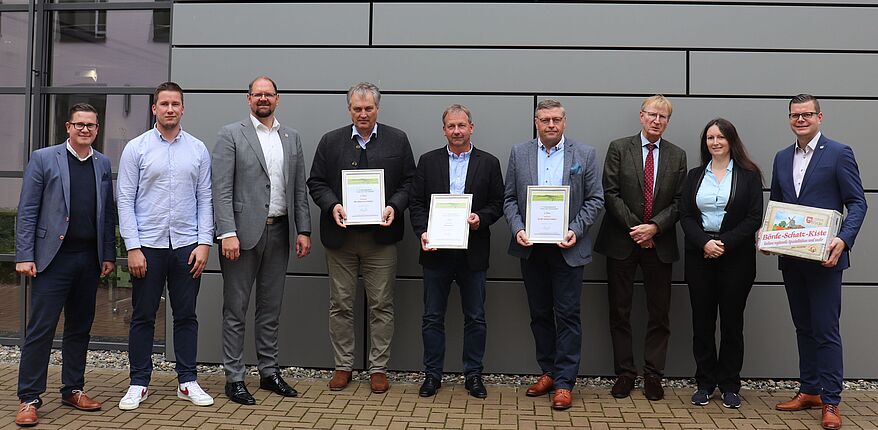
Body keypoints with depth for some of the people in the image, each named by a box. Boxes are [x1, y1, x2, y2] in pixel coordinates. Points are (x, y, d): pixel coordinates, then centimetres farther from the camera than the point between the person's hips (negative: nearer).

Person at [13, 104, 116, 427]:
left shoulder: (103, 164, 11)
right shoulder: (43, 159, 0)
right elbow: (27, 211, -3)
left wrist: (108, 255, 7)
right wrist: (24, 256, -9)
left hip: (89, 259, 4)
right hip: (54, 257, -4)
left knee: (80, 328, 11)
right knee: (41, 328, -3)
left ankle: (73, 390, 22)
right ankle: (29, 399, 5)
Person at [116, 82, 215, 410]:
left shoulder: (198, 149, 6)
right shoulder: (136, 148, 1)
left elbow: (205, 199, 5)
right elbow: (125, 201, -2)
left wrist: (204, 243, -3)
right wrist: (133, 248, -8)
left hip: (187, 245, 2)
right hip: (147, 245, -1)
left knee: (186, 316, 8)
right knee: (143, 317, 7)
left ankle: (187, 382, 17)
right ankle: (139, 383, 18)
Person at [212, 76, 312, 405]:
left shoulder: (291, 137, 12)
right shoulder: (231, 135, -2)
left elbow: (300, 189, 12)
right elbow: (221, 189, -9)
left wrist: (303, 230, 4)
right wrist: (227, 233, -17)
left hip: (279, 231, 5)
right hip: (243, 232, -4)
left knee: (270, 309, 13)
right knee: (236, 310, 3)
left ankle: (269, 372, 24)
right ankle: (234, 379, 12)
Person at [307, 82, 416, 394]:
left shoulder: (397, 140, 5)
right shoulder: (330, 141, 6)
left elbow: (409, 181, 4)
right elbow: (316, 182, 6)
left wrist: (395, 206, -13)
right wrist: (332, 205, -12)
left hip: (381, 236, -1)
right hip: (340, 236, 1)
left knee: (381, 305, 4)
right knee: (340, 305, 8)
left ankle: (378, 368, 15)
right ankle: (343, 365, 21)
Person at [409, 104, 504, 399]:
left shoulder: (489, 163, 4)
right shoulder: (428, 161, 6)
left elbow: (497, 203, 4)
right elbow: (417, 203, 4)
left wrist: (481, 218, -14)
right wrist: (422, 231, -11)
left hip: (473, 251, 0)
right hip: (436, 250, 1)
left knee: (475, 318, 7)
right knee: (432, 317, 7)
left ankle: (473, 374, 19)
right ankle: (432, 374, 19)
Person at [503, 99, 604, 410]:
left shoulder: (584, 154, 0)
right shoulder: (519, 153, 6)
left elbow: (595, 200, 0)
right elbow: (510, 198, 6)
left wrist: (575, 230, -13)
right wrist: (517, 229, -9)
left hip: (567, 248, -3)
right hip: (531, 247, 3)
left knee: (567, 315, 0)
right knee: (539, 313, 12)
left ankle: (564, 382, 8)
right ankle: (548, 372, 25)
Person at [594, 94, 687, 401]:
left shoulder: (677, 156, 8)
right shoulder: (619, 148, 1)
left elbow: (679, 201, 3)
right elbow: (611, 193, -5)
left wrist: (654, 227, -12)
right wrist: (634, 227, -11)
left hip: (659, 244, 2)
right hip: (622, 241, -1)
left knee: (659, 313, 5)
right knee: (619, 311, 5)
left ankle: (653, 374, 16)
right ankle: (624, 373, 15)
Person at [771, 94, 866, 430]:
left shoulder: (838, 153, -5)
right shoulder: (782, 158, 12)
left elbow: (857, 203, -7)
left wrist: (843, 240, -22)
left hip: (823, 257, -6)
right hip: (791, 258, 6)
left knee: (826, 330, -4)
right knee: (803, 327, 14)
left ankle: (830, 402, 4)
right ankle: (809, 391, 24)